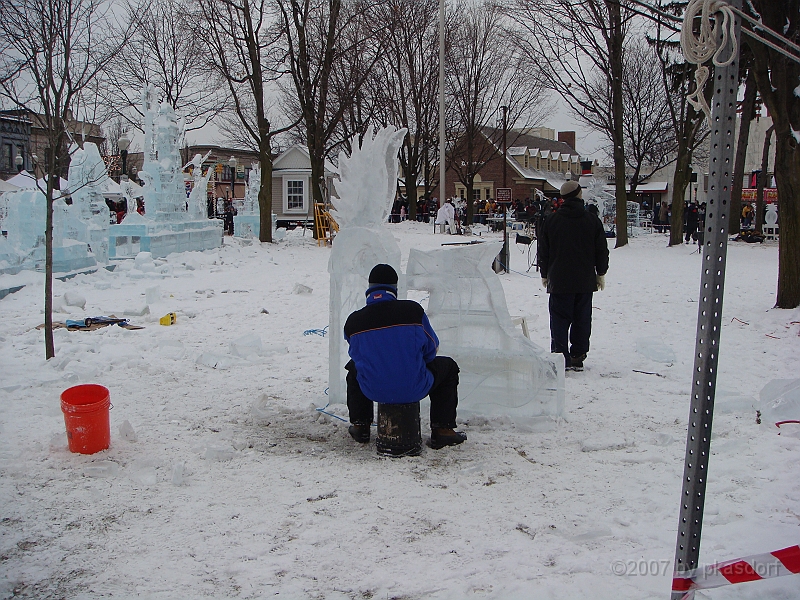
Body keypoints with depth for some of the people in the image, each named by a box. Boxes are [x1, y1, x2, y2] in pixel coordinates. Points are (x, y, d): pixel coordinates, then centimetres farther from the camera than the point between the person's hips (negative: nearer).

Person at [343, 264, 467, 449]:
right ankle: (442, 430, 22)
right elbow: (431, 349, 0)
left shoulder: (353, 321, -6)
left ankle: (360, 426, 39)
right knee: (448, 367, 26)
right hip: (414, 390, -2)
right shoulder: (413, 310, -11)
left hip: (372, 391, 3)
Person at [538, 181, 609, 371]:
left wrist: (545, 274, 15)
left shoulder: (552, 220, 0)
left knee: (560, 319, 1)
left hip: (559, 280, -1)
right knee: (582, 319, 9)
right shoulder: (592, 220, 0)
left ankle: (561, 357, -6)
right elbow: (602, 250, 4)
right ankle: (578, 357, 12)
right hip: (585, 280, 1)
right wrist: (601, 273, 15)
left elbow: (544, 250, 5)